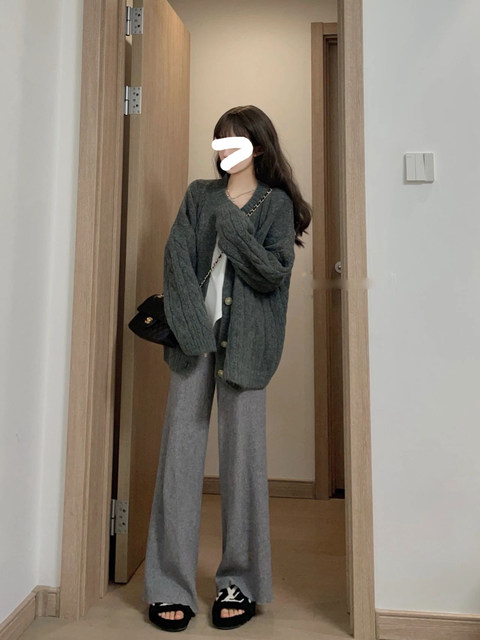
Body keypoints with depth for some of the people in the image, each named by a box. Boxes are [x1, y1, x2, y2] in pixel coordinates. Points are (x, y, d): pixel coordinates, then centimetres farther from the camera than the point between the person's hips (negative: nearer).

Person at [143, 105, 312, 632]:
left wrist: (231, 223, -7)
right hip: (195, 335, 3)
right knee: (180, 453, 1)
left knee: (242, 456, 1)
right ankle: (171, 586, 11)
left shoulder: (276, 204, 8)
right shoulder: (199, 195, 16)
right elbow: (176, 259, 3)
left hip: (245, 341, -2)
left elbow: (275, 273, -4)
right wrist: (194, 331, -9)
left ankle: (240, 583, 17)